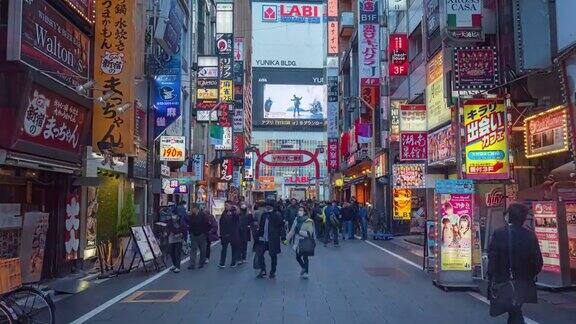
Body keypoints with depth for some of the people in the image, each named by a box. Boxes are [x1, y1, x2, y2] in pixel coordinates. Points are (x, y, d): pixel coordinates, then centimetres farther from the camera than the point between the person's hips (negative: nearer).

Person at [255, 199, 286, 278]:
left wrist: (283, 237, -15)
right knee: (259, 253, -2)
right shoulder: (264, 214, 9)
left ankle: (273, 272, 24)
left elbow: (282, 226, -10)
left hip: (273, 239, -5)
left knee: (273, 256, 8)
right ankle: (263, 270, 12)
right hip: (263, 239, 5)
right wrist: (258, 235, 12)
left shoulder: (277, 215, -9)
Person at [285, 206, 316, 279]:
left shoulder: (309, 221, -13)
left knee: (305, 258, 5)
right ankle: (304, 268, 39)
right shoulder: (297, 220, 4)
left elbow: (309, 233, -20)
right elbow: (292, 230, 7)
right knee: (298, 257, 14)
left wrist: (299, 232, -21)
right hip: (297, 243, 5)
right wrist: (287, 239, 5)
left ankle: (306, 272, 21)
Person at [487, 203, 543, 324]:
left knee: (515, 313, 7)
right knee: (515, 312, 16)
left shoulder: (498, 234, -12)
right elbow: (538, 261, 0)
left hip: (503, 284, -3)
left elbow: (492, 259, -14)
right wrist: (530, 276, 16)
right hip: (524, 285, 3)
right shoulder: (530, 235, -3)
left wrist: (491, 280, -6)